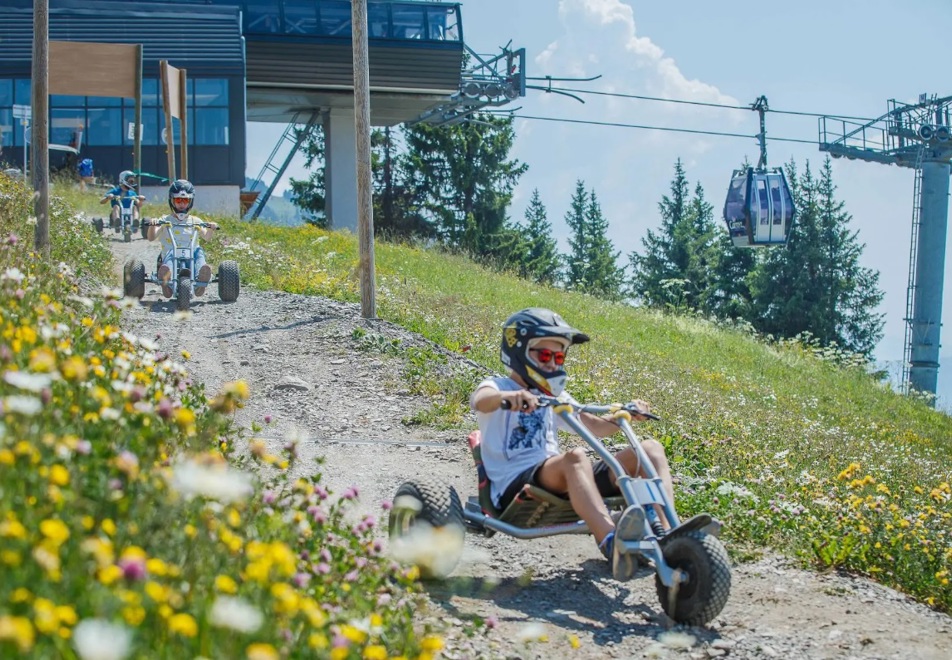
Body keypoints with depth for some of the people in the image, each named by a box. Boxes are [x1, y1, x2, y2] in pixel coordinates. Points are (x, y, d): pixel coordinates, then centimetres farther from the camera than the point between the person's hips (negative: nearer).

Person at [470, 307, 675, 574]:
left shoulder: (555, 397, 26)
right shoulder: (497, 387, 4)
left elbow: (596, 426, 27)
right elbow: (481, 401, -21)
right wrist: (509, 396, -44)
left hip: (560, 483, 7)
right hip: (515, 485, -7)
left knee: (650, 448, -6)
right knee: (574, 457, -40)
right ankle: (612, 545, -58)